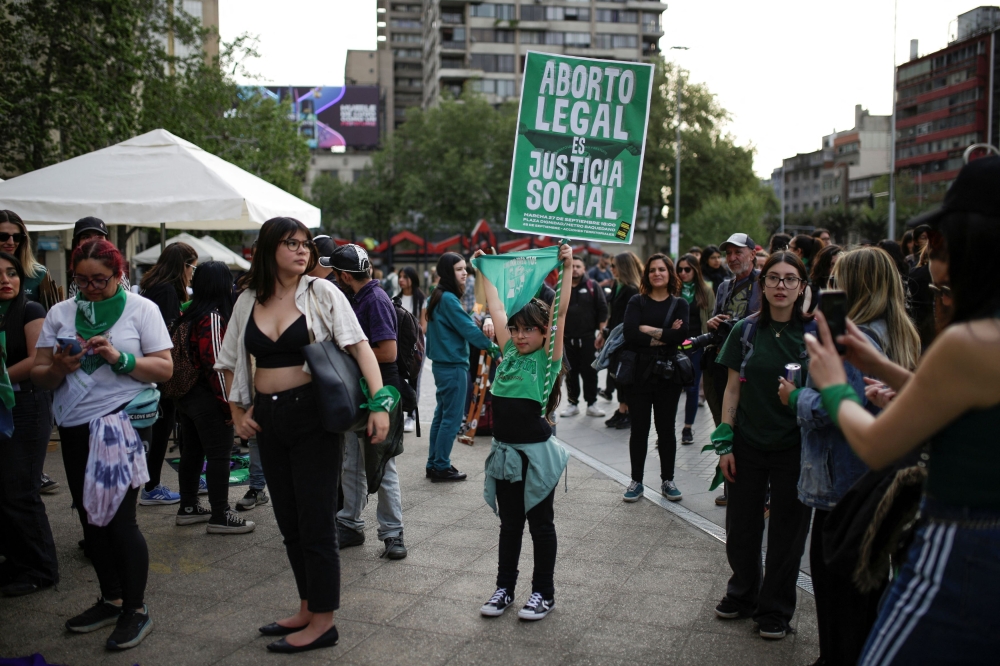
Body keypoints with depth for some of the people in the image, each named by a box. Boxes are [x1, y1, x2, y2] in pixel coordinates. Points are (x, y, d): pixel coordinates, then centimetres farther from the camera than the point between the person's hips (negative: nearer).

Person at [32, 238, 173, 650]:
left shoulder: (141, 309, -1)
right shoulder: (60, 313, 9)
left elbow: (164, 369, -7)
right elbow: (39, 377, 7)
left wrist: (119, 358, -21)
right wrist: (58, 367, -15)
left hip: (123, 425, -5)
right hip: (75, 428, 5)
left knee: (119, 518, -5)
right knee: (91, 518, 13)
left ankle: (136, 609, 10)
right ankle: (111, 599, 29)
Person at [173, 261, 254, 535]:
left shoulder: (187, 316, 9)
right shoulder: (214, 318, -17)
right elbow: (214, 364, -21)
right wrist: (229, 404, -17)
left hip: (187, 397, 9)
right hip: (208, 400, -9)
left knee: (192, 451, 17)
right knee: (218, 455, -2)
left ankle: (188, 507, 27)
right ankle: (220, 517, 3)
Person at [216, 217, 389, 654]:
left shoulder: (321, 293, -6)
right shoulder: (248, 301, 8)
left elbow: (359, 346, -13)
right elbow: (230, 362, 18)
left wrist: (379, 403, -24)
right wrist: (238, 413, 9)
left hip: (313, 415, -5)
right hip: (268, 420, 5)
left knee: (315, 522, 1)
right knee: (289, 522, 15)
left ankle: (323, 621, 14)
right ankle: (307, 609, 30)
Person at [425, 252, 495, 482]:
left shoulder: (437, 297, 12)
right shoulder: (449, 299, -17)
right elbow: (469, 329, -18)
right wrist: (493, 347, -8)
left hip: (442, 363, 10)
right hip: (453, 366, -10)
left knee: (442, 414, 15)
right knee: (452, 418, -2)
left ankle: (434, 464, 21)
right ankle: (441, 467, 4)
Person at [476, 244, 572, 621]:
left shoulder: (548, 357, -5)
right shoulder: (509, 353, 7)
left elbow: (560, 314, -14)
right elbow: (496, 308, 12)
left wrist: (566, 270, -20)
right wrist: (484, 272, 16)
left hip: (536, 453, -5)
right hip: (504, 452, 5)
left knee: (540, 525, 8)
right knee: (509, 524, 16)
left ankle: (544, 593, 19)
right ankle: (504, 588, 27)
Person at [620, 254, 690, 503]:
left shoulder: (679, 304, 6)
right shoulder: (637, 302, 3)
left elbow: (681, 335, -12)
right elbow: (630, 334, -13)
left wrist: (649, 330, -12)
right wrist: (664, 337, -13)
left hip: (668, 374, 1)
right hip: (639, 373, -1)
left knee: (666, 428, 9)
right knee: (639, 429, 6)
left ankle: (667, 480, 21)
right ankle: (636, 481, 16)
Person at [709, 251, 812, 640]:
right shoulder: (746, 330, 0)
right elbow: (733, 389, 2)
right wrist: (725, 443, -1)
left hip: (793, 447, -1)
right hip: (748, 444, 2)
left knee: (786, 533, 8)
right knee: (741, 527, 10)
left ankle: (775, 609, 26)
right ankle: (742, 594, 34)